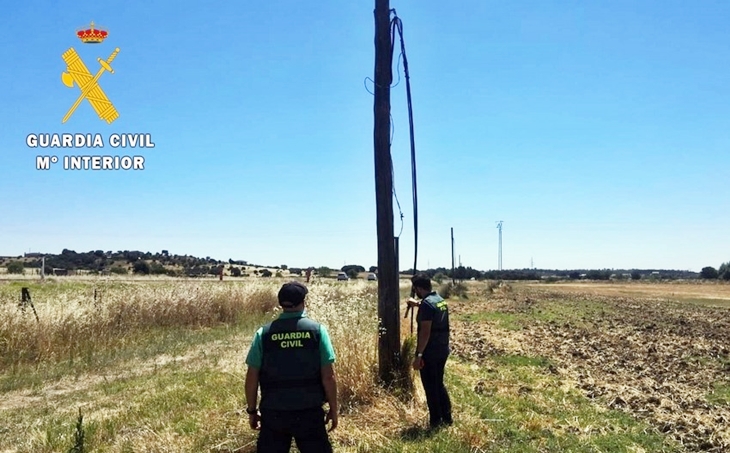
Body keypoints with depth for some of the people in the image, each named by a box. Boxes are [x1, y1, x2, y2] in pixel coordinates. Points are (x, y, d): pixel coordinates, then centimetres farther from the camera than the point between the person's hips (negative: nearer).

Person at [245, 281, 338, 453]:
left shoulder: (264, 333, -3)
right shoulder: (317, 330, -6)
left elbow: (252, 377, -2)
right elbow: (328, 376, -8)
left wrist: (252, 410, 11)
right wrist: (333, 409, 4)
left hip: (273, 413, 1)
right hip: (310, 412, -1)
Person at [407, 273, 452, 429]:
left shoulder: (426, 304, -19)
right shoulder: (441, 300, 8)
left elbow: (425, 331, -23)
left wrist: (418, 355, -21)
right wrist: (417, 304, 47)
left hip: (429, 352, -9)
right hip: (442, 350, 9)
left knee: (430, 387, 3)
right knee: (439, 384, 20)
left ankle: (435, 422, 12)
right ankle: (447, 417, 26)